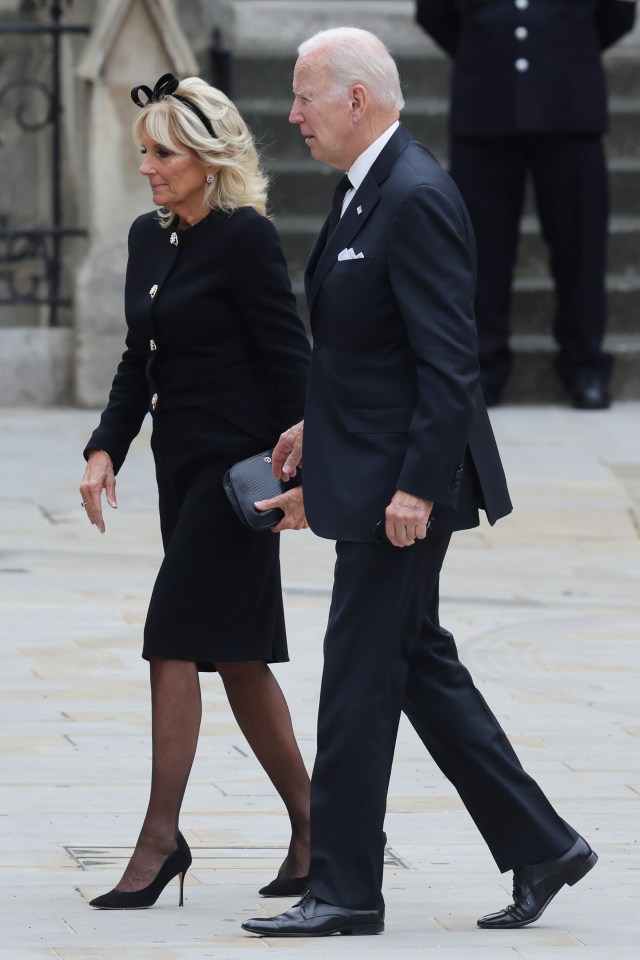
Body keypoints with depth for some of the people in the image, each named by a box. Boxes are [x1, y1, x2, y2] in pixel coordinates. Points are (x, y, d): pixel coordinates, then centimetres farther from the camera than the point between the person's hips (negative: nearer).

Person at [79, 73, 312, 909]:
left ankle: (161, 837, -7)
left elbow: (289, 359, -13)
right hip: (182, 464, 9)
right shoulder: (148, 239, 11)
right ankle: (312, 825, 19)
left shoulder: (246, 238, -12)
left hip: (237, 464, -9)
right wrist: (105, 449, 5)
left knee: (175, 637, -11)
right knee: (235, 651, 11)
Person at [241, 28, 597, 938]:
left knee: (360, 677, -3)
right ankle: (539, 846, 20)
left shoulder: (417, 198, -19)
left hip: (402, 480, -10)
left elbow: (448, 358, -23)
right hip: (372, 469, 10)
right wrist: (319, 422, 19)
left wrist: (419, 486, -24)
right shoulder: (370, 189, 12)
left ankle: (345, 890, 4)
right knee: (419, 663, 14)